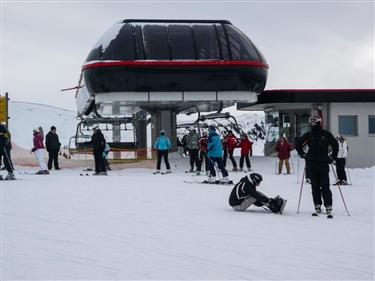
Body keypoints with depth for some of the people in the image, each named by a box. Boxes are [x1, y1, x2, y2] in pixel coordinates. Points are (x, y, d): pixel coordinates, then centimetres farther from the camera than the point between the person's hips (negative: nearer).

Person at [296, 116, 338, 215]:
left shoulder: (326, 134, 2)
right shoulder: (308, 136, 5)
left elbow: (335, 145, 11)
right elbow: (298, 145, 16)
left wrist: (333, 157, 6)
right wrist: (304, 155, 8)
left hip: (324, 163, -2)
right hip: (312, 164, 2)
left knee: (325, 186, -8)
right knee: (315, 186, 4)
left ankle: (328, 206, -5)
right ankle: (317, 206, 10)